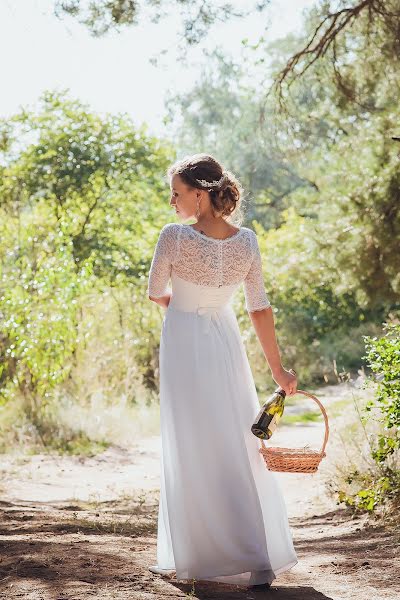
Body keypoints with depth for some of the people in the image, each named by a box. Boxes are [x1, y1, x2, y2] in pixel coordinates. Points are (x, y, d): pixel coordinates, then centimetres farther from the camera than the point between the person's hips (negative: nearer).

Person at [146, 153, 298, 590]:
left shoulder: (174, 237, -17)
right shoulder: (246, 240, -4)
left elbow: (156, 293, -3)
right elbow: (259, 309, -1)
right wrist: (277, 367, 5)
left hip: (183, 345, -4)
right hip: (227, 345, 4)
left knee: (191, 452, 3)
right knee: (241, 447, 13)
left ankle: (200, 557, 9)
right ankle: (258, 557, 19)